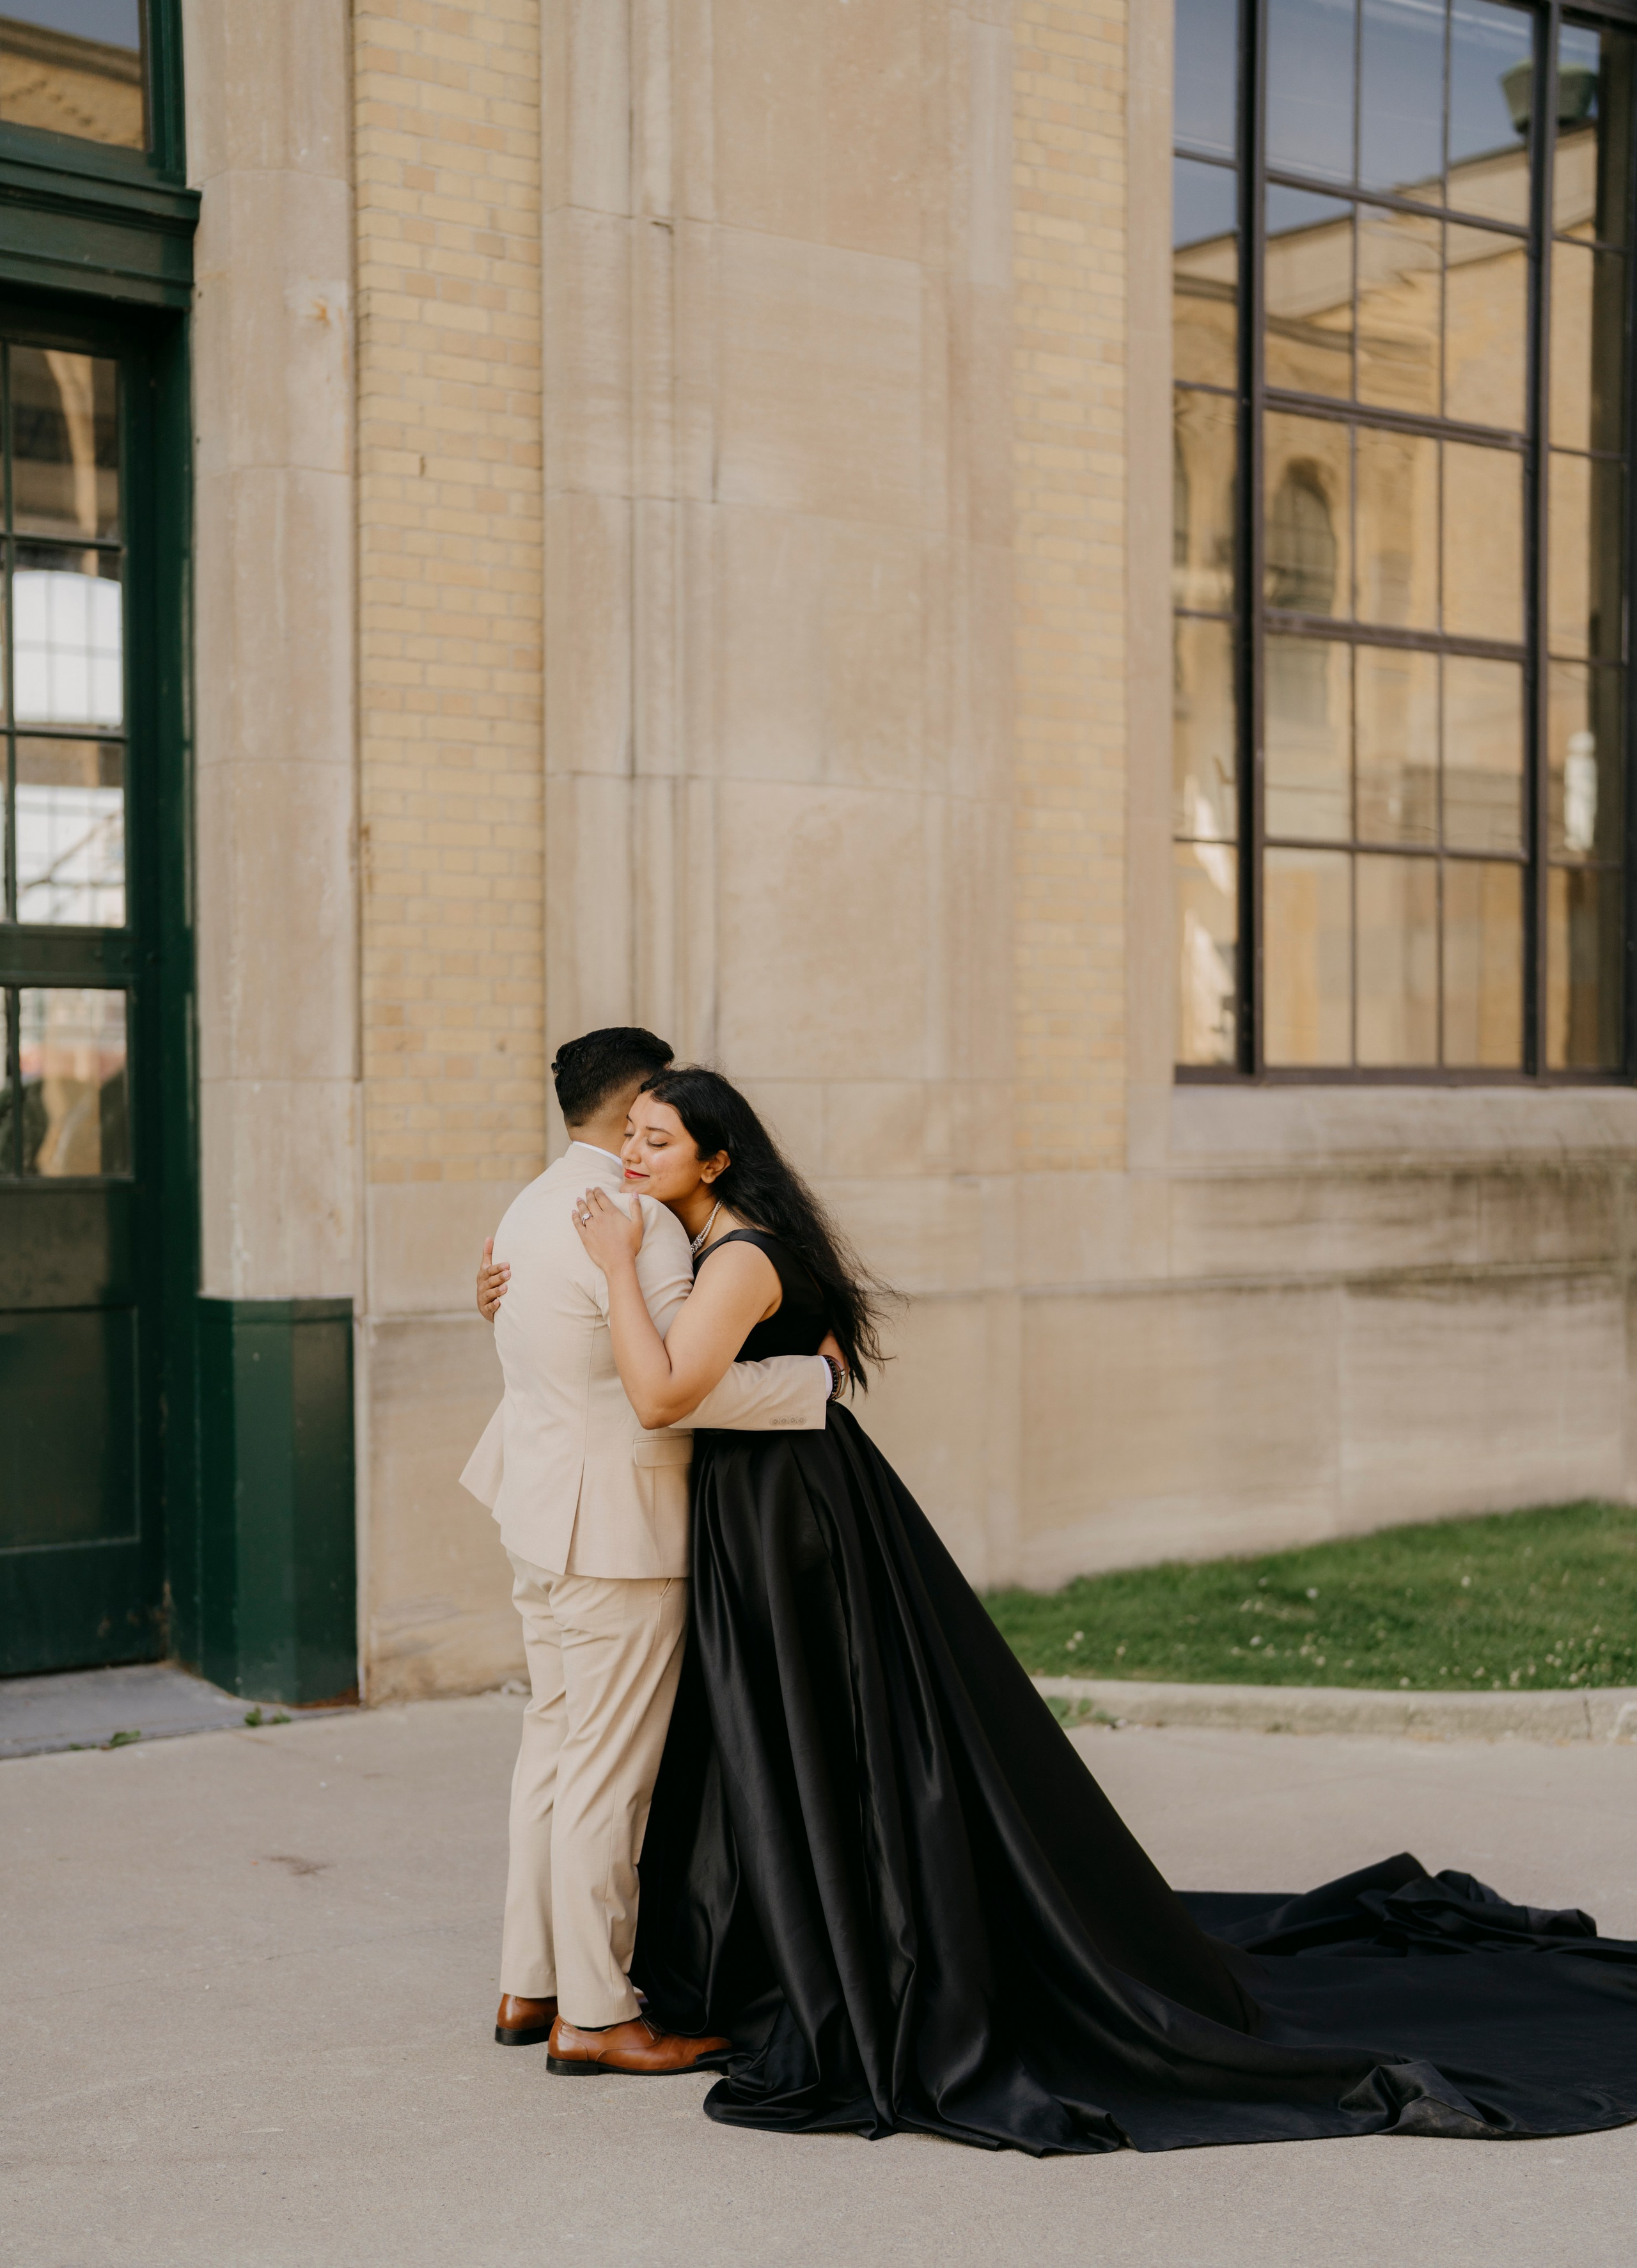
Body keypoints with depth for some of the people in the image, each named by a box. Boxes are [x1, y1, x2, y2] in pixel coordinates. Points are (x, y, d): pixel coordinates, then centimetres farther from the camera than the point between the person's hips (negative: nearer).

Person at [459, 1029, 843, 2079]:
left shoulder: (531, 1208, 14)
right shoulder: (637, 1221, -18)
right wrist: (816, 1376, -14)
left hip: (546, 1520, 10)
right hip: (617, 1532, -10)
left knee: (554, 1746, 15)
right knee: (608, 1770, -3)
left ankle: (531, 1986, 23)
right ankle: (592, 2014, 4)